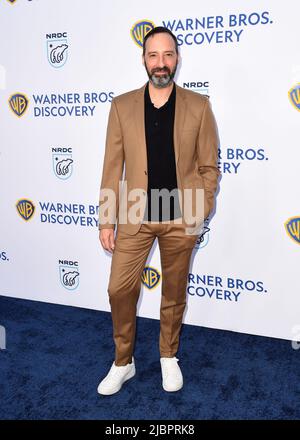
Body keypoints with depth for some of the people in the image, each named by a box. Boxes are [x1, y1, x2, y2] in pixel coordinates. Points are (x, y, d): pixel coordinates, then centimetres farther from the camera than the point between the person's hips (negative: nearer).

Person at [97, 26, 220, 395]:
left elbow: (209, 167, 2)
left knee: (175, 293, 14)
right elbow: (112, 168, 0)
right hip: (134, 216, 1)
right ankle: (123, 362, 28)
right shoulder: (122, 106, 1)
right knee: (119, 290, 5)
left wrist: (199, 214, -7)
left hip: (181, 219, 0)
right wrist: (106, 221, -1)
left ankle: (168, 356, 37)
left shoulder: (199, 106, -1)